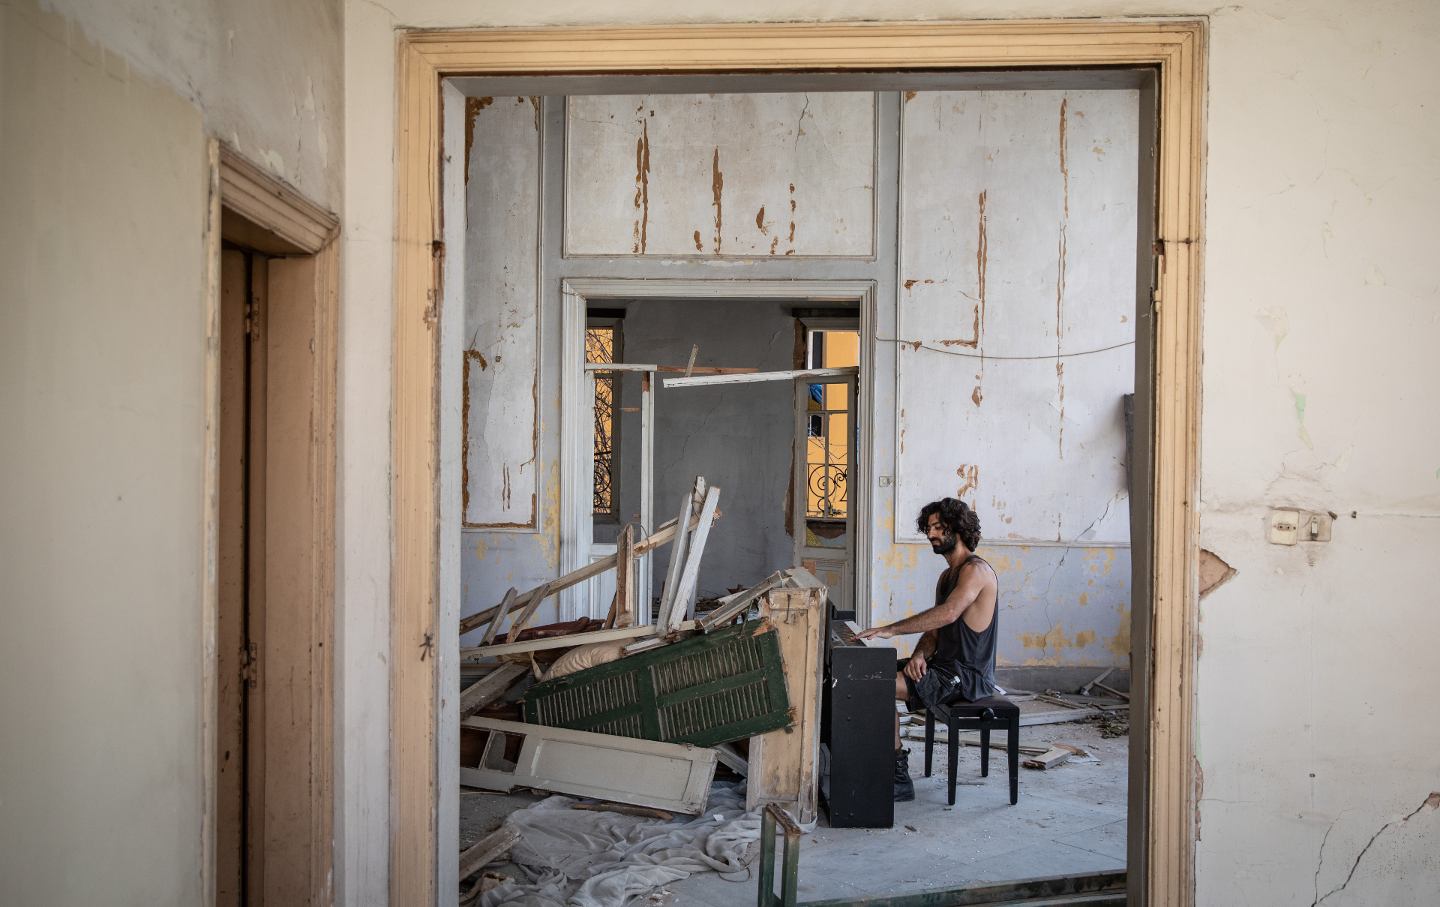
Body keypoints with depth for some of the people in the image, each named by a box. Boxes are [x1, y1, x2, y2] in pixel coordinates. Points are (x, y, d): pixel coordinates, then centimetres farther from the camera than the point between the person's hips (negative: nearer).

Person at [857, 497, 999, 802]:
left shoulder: (976, 569, -15)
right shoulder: (947, 576, 17)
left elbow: (948, 613, -33)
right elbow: (934, 630, 14)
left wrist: (891, 629, -34)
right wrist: (919, 656, -8)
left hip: (969, 675, -10)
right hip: (946, 666, 10)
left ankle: (899, 778, -14)